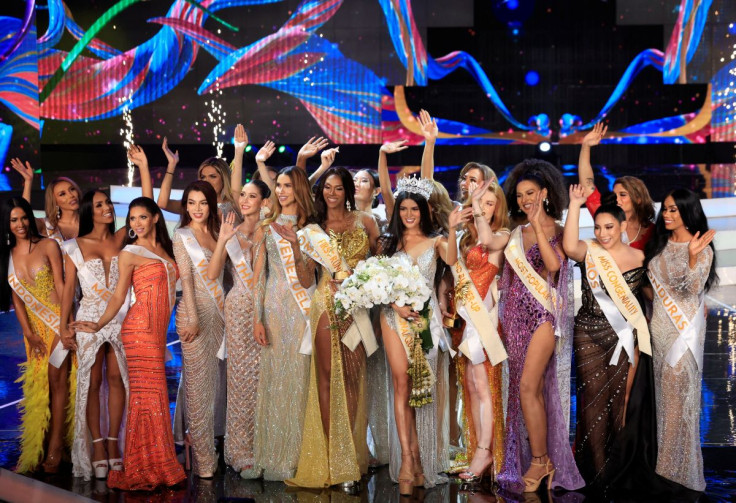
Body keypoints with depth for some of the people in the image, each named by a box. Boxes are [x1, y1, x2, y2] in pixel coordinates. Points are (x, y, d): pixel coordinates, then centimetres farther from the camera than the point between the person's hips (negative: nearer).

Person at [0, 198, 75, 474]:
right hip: (33, 326, 3)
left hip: (57, 321, -3)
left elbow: (60, 286, -6)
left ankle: (54, 451, -6)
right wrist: (29, 333, -2)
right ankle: (36, 450, 3)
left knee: (56, 381, -8)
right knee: (38, 385, 1)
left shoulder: (48, 246, -2)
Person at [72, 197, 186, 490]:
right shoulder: (129, 254, 1)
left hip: (158, 331, 6)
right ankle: (144, 470, -3)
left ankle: (155, 468, 9)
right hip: (140, 328, -6)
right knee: (149, 394, -9)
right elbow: (118, 295, -4)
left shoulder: (164, 249, 18)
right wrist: (98, 325, -17)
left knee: (153, 394, 5)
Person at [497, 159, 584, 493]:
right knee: (527, 389, 5)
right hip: (516, 315, 5)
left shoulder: (558, 231, 0)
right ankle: (542, 461, 13)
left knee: (528, 387, -14)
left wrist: (539, 226, -17)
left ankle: (540, 461, -4)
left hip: (543, 314, -5)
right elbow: (509, 278, 12)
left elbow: (554, 264, -18)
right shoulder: (516, 234, 14)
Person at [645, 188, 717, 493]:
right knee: (663, 388, 8)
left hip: (684, 326, -6)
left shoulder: (701, 248, -8)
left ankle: (681, 464, 3)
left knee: (681, 389, -5)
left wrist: (693, 255, -32)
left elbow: (693, 288, -20)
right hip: (659, 324, 6)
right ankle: (664, 458, 16)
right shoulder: (659, 244, 9)